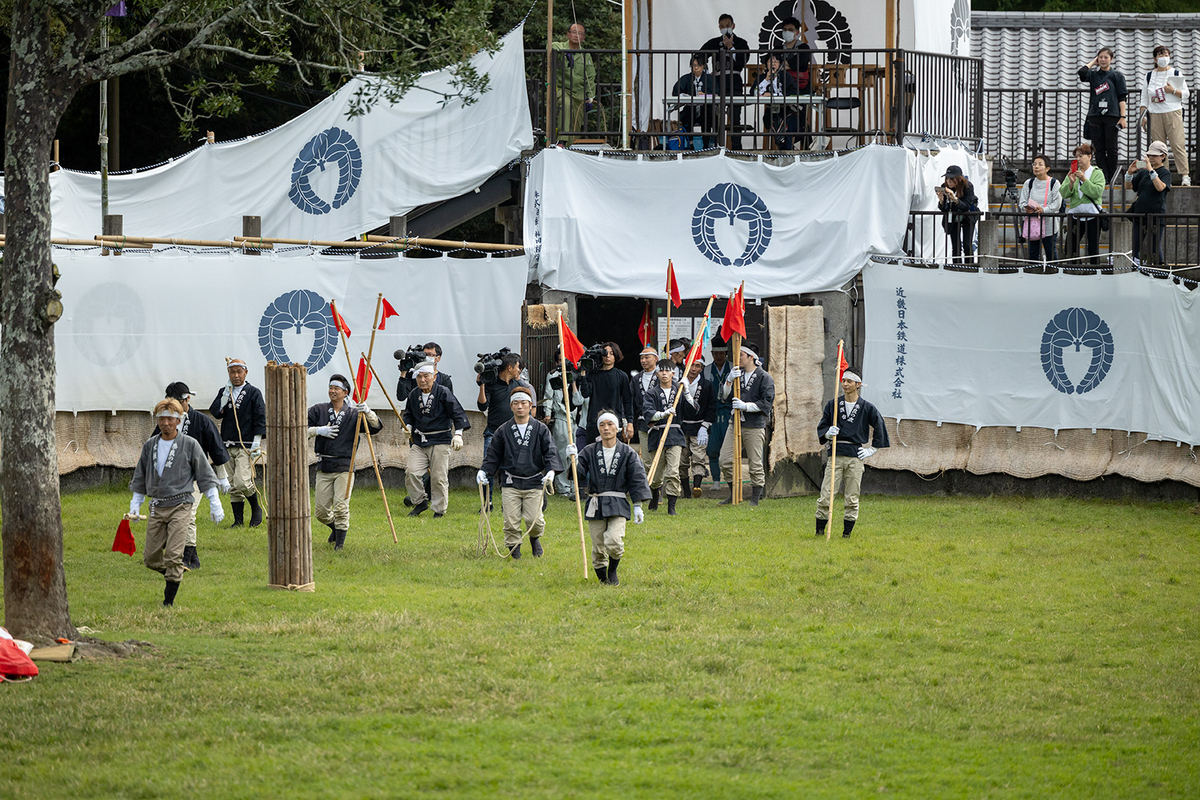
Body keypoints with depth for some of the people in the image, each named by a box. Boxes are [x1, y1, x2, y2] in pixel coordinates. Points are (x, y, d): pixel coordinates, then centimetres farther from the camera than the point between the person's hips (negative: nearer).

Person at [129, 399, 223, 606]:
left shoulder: (189, 445, 0)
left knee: (173, 556, -13)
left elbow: (205, 476, 3)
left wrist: (214, 504, 0)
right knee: (150, 558, 3)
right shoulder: (150, 446, 11)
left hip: (179, 506, -4)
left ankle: (169, 600, -5)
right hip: (157, 507, 4)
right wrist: (135, 504, 16)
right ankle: (175, 574, 30)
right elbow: (140, 477, 21)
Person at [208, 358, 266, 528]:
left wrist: (257, 443, -11)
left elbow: (260, 418, -3)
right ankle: (238, 520, 11)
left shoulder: (253, 393, 1)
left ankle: (256, 509, 6)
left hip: (246, 446, -5)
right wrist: (226, 395, -9)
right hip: (227, 447, 5)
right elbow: (215, 413, 0)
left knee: (242, 482, -18)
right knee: (233, 485, 4)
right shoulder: (224, 392, 14)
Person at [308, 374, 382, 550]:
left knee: (341, 507, -14)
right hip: (324, 467, 2)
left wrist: (368, 413, -23)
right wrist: (318, 431, -9)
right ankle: (335, 527, 34)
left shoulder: (352, 413, 3)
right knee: (321, 512, 4)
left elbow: (376, 427, -5)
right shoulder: (318, 410, 7)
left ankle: (340, 540, 1)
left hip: (344, 467, -2)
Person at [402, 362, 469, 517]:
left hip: (440, 441, -4)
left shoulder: (444, 393, -6)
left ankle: (439, 510, 8)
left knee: (439, 477, -4)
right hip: (419, 441, 4)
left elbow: (457, 413, -3)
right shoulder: (413, 395, 8)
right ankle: (420, 502, 10)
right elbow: (409, 414, 23)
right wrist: (408, 426, 2)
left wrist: (458, 434, -13)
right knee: (411, 472, -9)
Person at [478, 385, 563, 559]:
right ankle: (513, 547, 14)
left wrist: (551, 471, -17)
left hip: (534, 484, -1)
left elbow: (550, 453, 0)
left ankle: (535, 537, 24)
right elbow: (493, 456, 12)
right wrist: (484, 472, -2)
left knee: (535, 520, -8)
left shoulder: (541, 430, 4)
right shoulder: (503, 431, 7)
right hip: (510, 484, 1)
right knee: (511, 520, -6)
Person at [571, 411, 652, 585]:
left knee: (614, 542, -21)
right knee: (598, 547, 0)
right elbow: (580, 475, 3)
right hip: (595, 505, 2)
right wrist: (574, 461, -17)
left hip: (617, 505, -2)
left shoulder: (627, 453, 5)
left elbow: (637, 479, 5)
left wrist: (637, 506, -2)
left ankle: (613, 571, 5)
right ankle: (602, 576, 20)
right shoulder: (590, 452, 7)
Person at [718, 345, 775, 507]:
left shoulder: (764, 378, -4)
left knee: (755, 465, -1)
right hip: (736, 424, 6)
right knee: (726, 461, 2)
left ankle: (755, 499, 8)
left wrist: (745, 406, -18)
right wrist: (729, 380, -11)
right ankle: (734, 495, 16)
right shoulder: (737, 374, 13)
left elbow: (766, 403, -10)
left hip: (755, 426, -6)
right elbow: (725, 395, 7)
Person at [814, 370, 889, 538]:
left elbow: (879, 428, 14)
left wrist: (872, 449, 8)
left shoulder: (867, 408, 5)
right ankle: (820, 531, -1)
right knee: (826, 496, -7)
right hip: (835, 454, 0)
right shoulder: (832, 405, 9)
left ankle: (847, 533, 9)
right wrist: (828, 433, -11)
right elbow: (821, 427, 11)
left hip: (855, 456, 0)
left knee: (851, 499, 2)